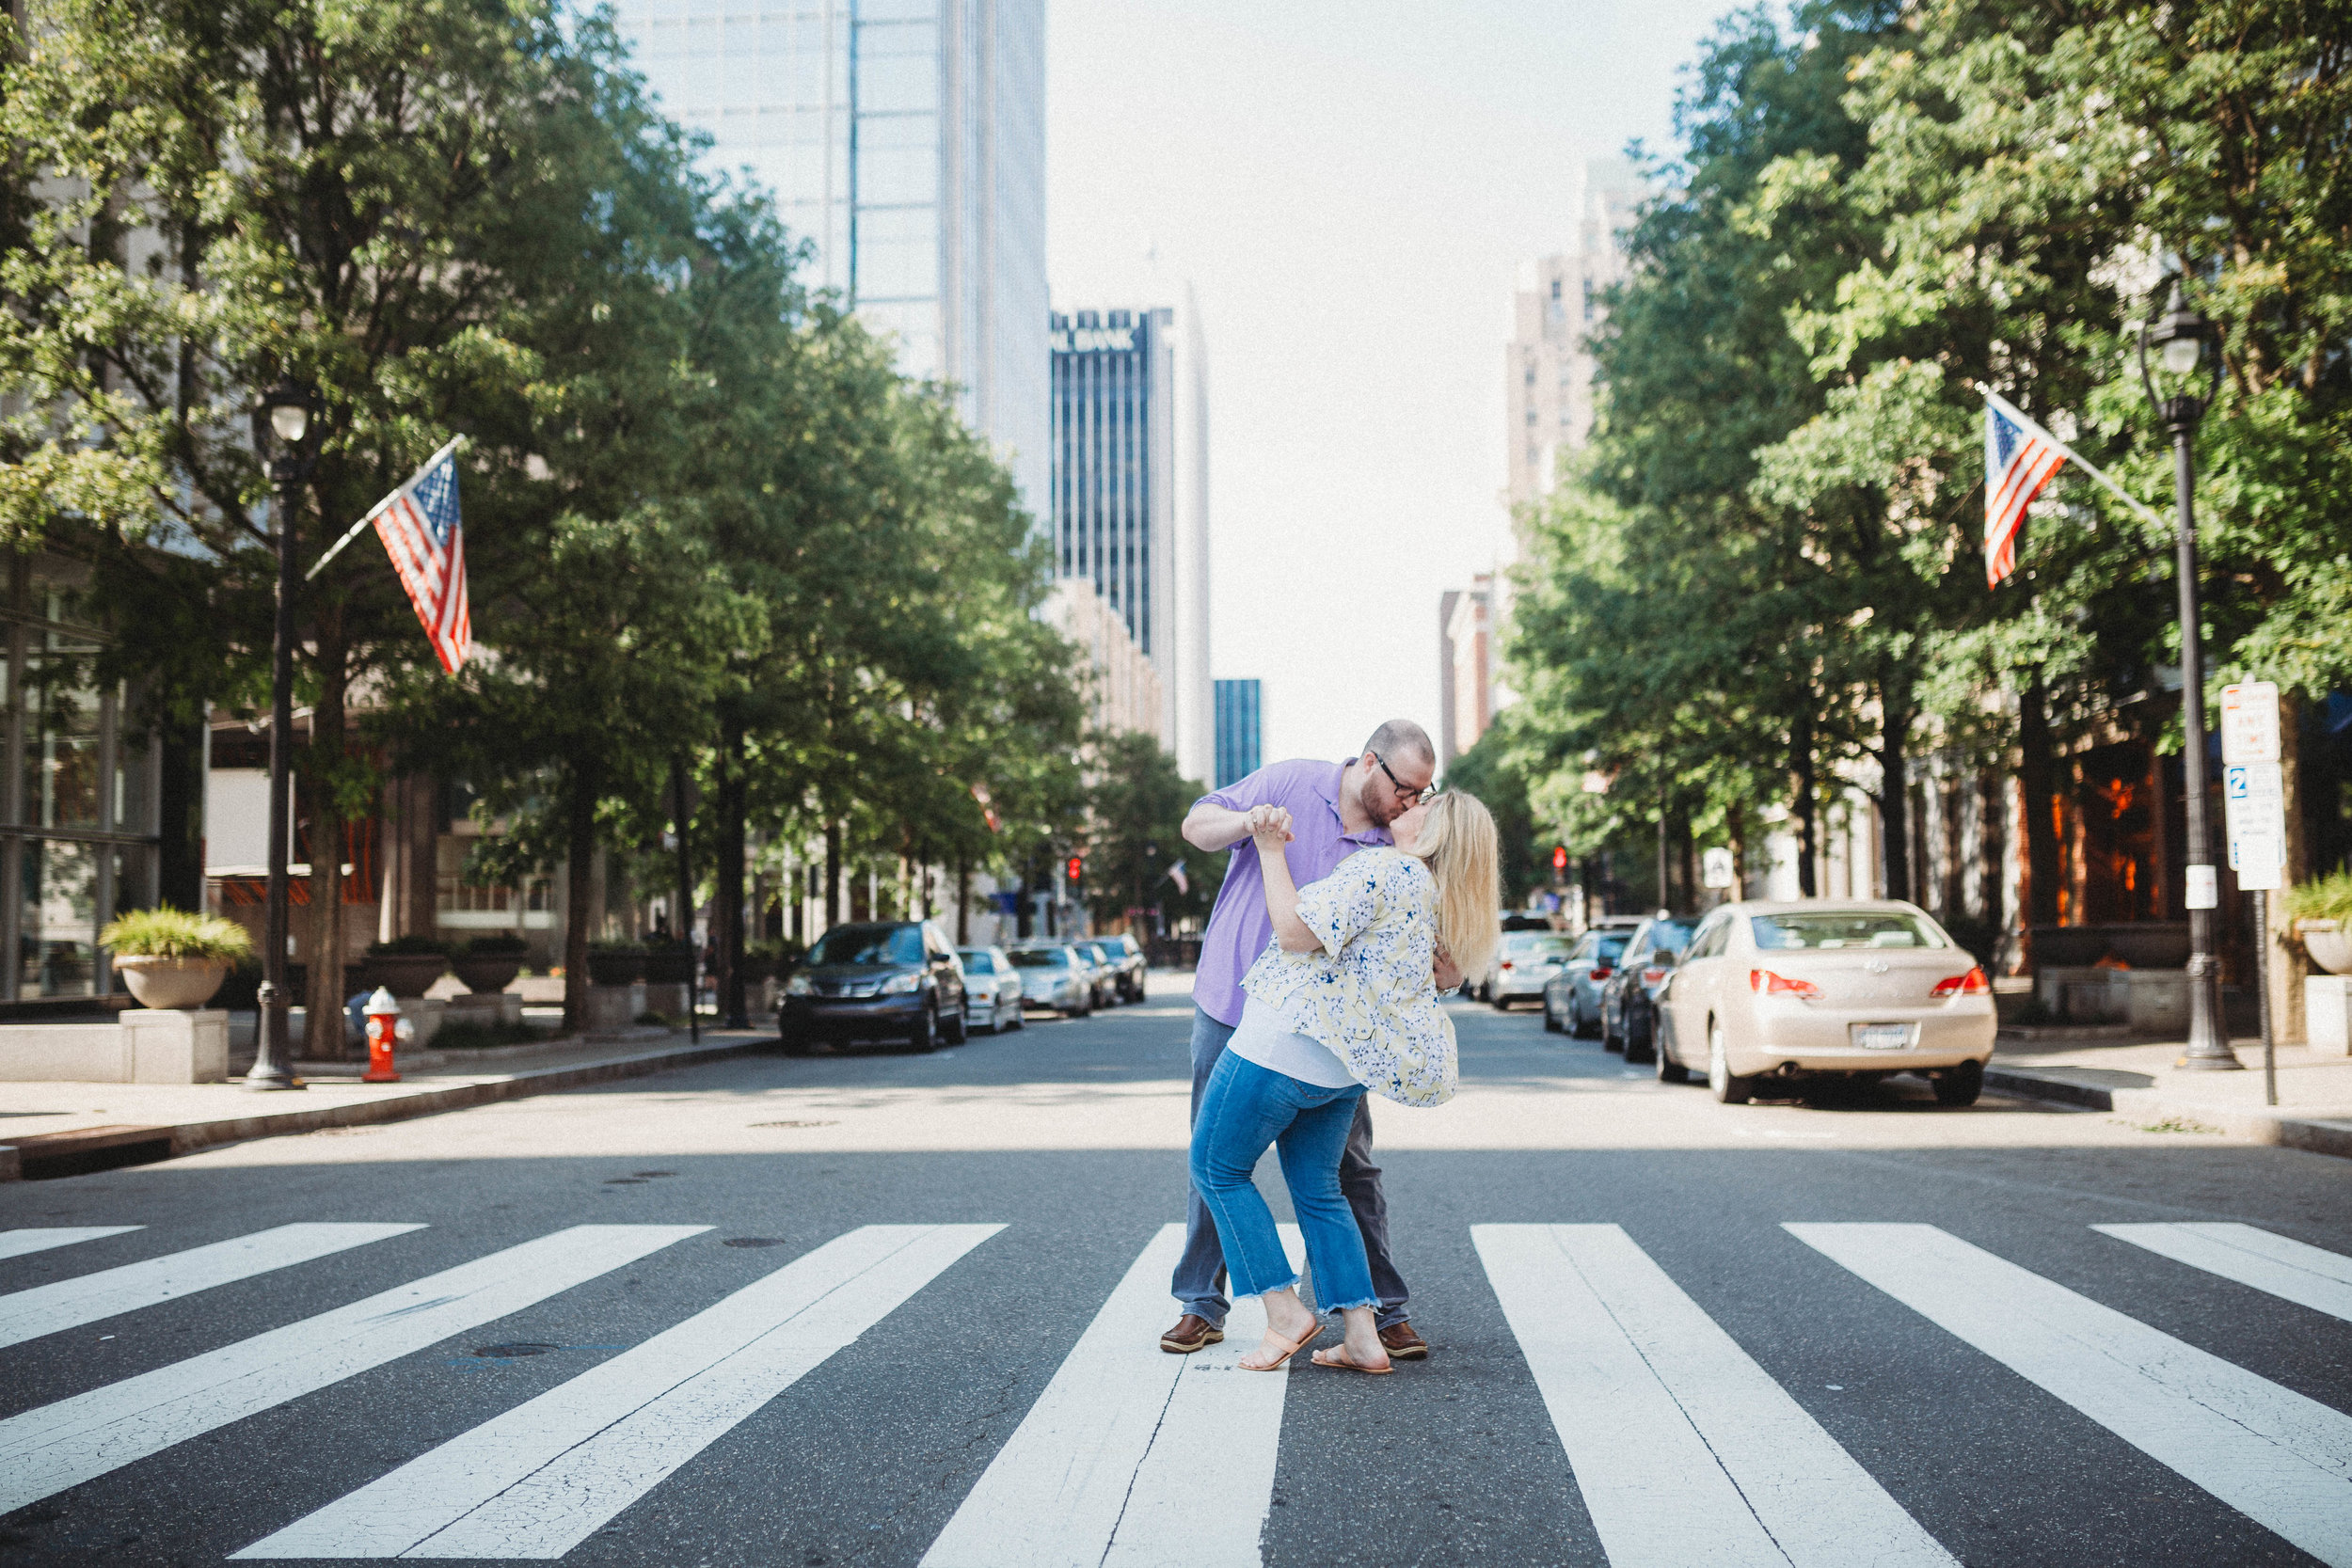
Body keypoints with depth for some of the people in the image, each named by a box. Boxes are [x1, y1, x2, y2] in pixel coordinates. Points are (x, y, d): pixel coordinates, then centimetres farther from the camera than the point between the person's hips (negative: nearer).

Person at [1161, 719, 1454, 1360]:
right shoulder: (1291, 784, -5)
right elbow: (1196, 824, -3)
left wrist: (1439, 973, -19)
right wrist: (1249, 822, -24)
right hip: (1232, 1006, -1)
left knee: (1350, 1169, 0)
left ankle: (1383, 1310, 12)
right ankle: (1202, 1305, 18)